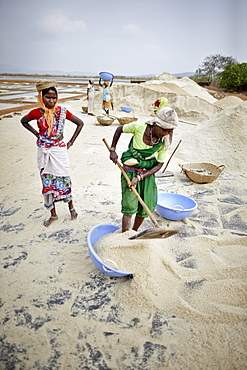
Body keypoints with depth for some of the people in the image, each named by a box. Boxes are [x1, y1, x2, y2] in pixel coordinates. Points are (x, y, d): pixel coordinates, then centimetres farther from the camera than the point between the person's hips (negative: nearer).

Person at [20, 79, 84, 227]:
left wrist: (71, 142, 0)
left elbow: (80, 123, 2)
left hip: (59, 149, -1)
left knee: (64, 179, 5)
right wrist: (36, 133, 4)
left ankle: (71, 207, 30)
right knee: (47, 181, 8)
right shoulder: (37, 113, -6)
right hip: (44, 151, 2)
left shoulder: (62, 111, -7)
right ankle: (53, 214, 22)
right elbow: (23, 121, 14)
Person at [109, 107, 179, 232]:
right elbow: (120, 129, -2)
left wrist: (139, 177, -17)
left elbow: (159, 164, -8)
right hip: (130, 171, -3)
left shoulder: (165, 142, -13)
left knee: (145, 208, 8)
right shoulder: (139, 128, -20)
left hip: (147, 173, 3)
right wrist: (112, 150, -4)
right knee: (129, 208, -8)